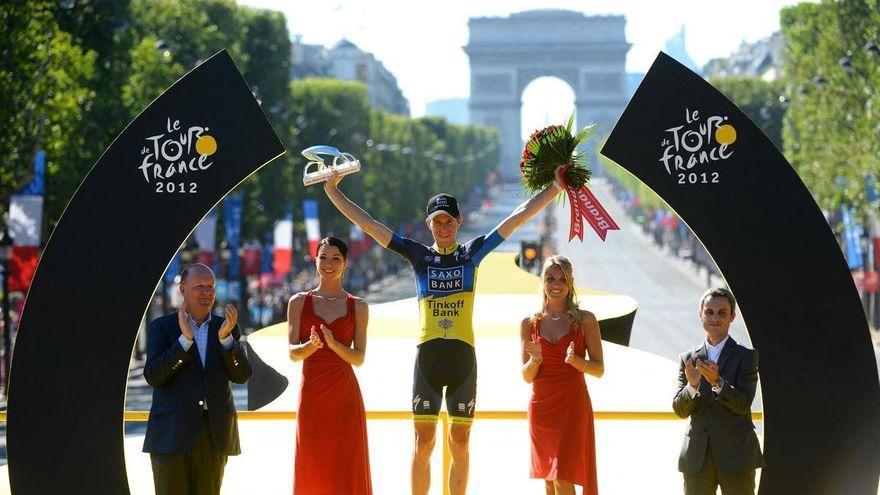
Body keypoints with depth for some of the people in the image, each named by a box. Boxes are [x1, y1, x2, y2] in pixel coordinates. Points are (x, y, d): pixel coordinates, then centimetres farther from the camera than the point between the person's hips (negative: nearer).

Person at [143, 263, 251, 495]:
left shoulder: (227, 328, 10)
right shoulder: (161, 327, 2)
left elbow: (241, 375, -1)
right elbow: (153, 376, -10)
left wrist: (225, 337, -16)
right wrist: (185, 338, -19)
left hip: (214, 432, 3)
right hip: (172, 432, -3)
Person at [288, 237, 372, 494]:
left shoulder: (357, 306, 6)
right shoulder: (299, 302, 6)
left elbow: (359, 357, 1)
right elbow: (293, 353, 1)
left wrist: (333, 344, -17)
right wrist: (312, 345, -20)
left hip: (345, 395, 0)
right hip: (311, 394, 0)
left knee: (347, 467, -1)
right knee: (311, 471, 1)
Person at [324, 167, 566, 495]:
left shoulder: (473, 252, 10)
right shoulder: (418, 255, 10)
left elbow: (520, 215, 10)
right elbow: (367, 223, 9)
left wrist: (556, 186, 8)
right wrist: (333, 191, 5)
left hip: (463, 356, 0)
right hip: (427, 355, 0)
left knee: (460, 443, 4)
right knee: (422, 442, -2)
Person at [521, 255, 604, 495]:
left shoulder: (585, 320, 0)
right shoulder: (530, 323, 6)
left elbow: (599, 369, 0)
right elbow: (526, 376, 7)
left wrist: (575, 360, -18)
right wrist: (535, 359, -14)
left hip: (573, 405, -3)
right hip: (541, 406, 3)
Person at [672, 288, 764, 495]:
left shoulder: (746, 357, 1)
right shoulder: (688, 359, 9)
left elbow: (743, 404, -9)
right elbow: (680, 410, 3)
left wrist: (717, 382, -25)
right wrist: (693, 385, -18)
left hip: (735, 455, -3)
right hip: (697, 459, 3)